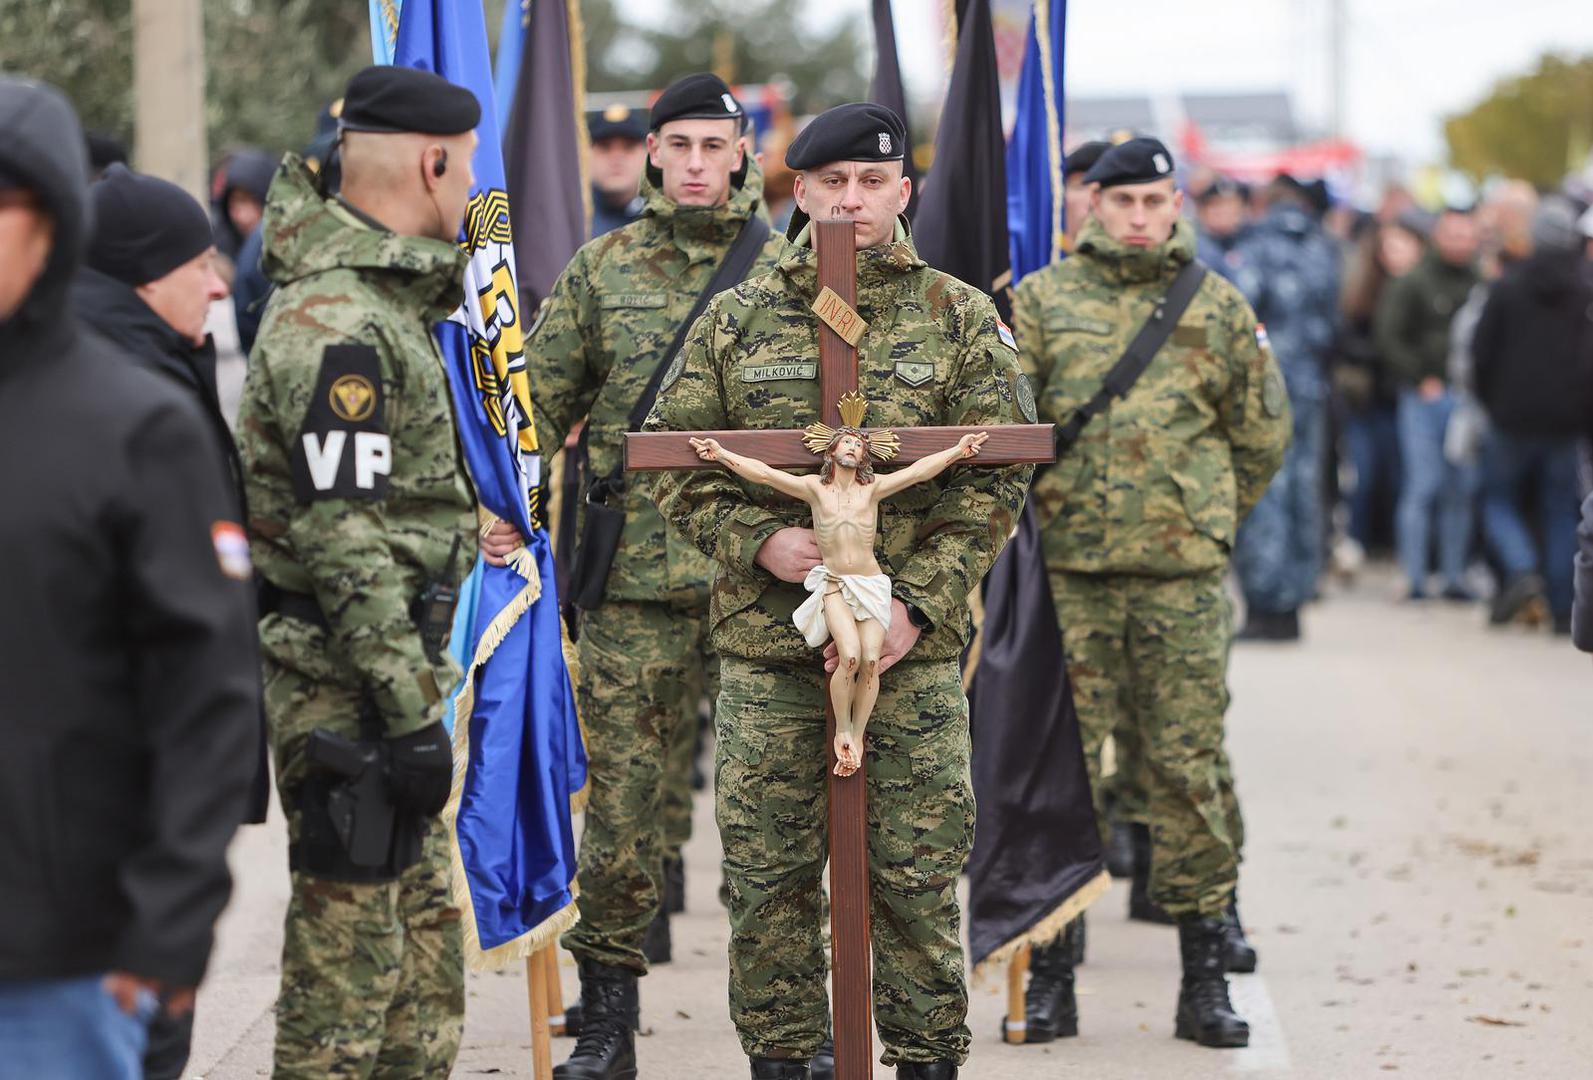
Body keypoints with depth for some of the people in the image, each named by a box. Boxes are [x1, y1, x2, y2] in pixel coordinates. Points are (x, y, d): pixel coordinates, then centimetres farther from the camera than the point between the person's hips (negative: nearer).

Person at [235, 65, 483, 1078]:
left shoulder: (385, 300, 12)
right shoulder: (339, 327, -20)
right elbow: (343, 540, -23)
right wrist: (410, 715, -23)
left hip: (387, 665, 10)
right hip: (346, 679, -10)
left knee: (426, 931, 16)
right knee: (347, 946, -4)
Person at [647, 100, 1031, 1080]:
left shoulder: (962, 320, 5)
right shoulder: (737, 320, 8)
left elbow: (995, 481, 1)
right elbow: (678, 462, 8)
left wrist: (920, 604, -9)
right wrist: (760, 540, -9)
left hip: (915, 644, -1)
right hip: (766, 643, 1)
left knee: (918, 874, 1)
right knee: (768, 875, 4)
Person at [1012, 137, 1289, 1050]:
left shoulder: (1219, 308, 8)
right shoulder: (1042, 301, 4)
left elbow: (1263, 434, 16)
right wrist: (1035, 514, 2)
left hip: (1184, 577, 1)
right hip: (1068, 573, -1)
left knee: (1191, 767, 2)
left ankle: (1206, 974, 8)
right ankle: (1052, 967, 7)